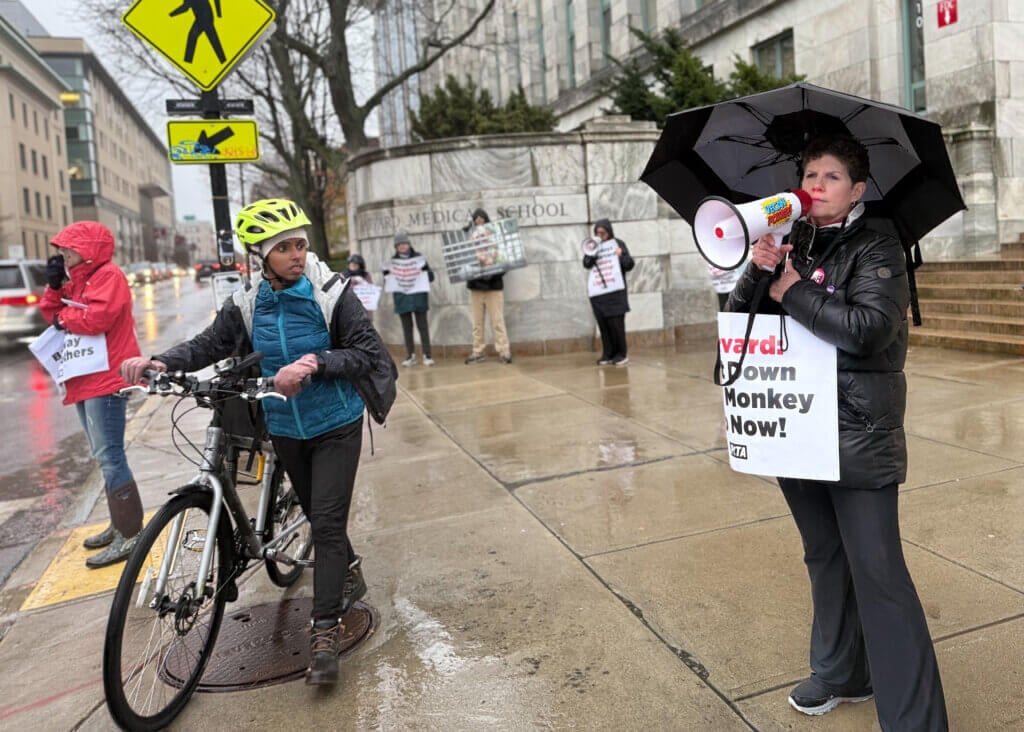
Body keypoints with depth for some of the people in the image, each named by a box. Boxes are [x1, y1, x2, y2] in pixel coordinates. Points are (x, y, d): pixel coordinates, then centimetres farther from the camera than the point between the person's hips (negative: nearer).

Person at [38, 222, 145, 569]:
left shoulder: (108, 275, -10)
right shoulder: (78, 280, 19)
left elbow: (97, 319, -22)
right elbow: (55, 315, 16)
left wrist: (64, 317, -5)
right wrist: (54, 286, 2)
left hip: (105, 378, -10)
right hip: (86, 379, 10)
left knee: (109, 456, -11)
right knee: (104, 456, 14)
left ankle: (130, 535, -7)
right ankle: (120, 524, 24)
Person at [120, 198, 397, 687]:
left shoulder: (331, 294, -16)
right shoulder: (246, 306, -5)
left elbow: (368, 353, -19)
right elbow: (208, 345, -6)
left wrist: (315, 362, -35)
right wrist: (159, 362, -25)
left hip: (335, 426, -4)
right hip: (285, 429, 4)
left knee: (327, 522, -7)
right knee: (319, 515, 18)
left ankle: (325, 632, 0)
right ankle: (348, 574, 44)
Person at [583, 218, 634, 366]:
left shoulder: (618, 244, 3)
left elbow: (629, 265, 1)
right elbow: (586, 264, 0)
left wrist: (621, 256, -17)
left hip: (615, 291, -3)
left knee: (616, 323, -4)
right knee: (603, 324, 2)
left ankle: (621, 354, 5)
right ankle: (608, 354, 9)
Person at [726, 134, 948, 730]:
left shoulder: (877, 246, -6)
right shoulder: (790, 242, 9)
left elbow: (867, 329, -22)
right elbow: (740, 317, 5)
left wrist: (794, 290, -14)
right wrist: (759, 271, -12)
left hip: (859, 434, -6)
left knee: (878, 574, -5)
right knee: (825, 558, 19)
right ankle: (842, 673, 38)